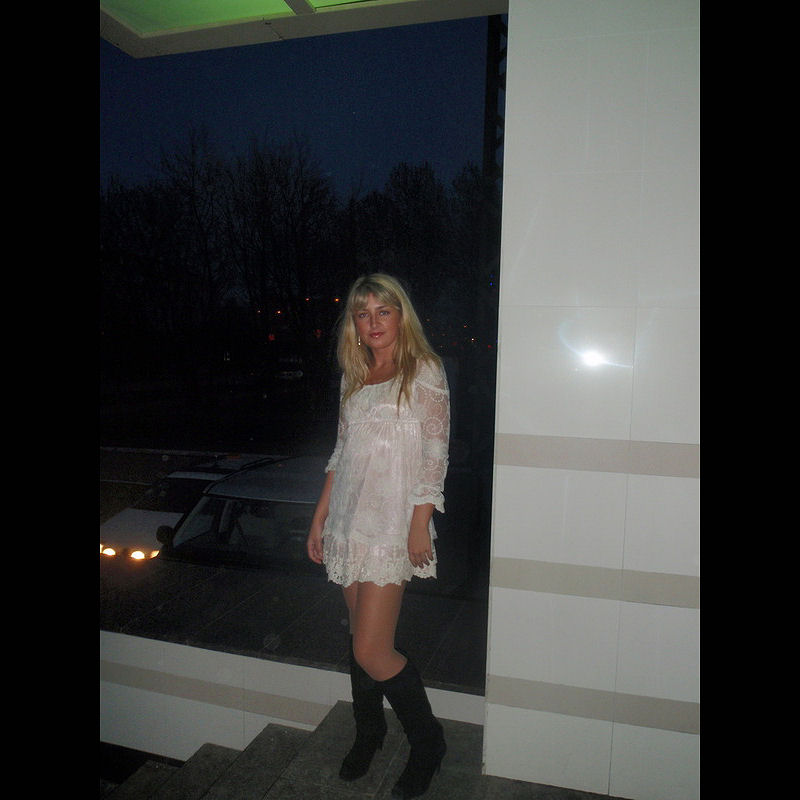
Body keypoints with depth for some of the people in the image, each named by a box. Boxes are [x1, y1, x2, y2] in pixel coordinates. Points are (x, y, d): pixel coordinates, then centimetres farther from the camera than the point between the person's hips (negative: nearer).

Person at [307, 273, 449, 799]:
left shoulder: (424, 371, -5)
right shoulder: (354, 376, 13)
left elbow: (435, 454, -9)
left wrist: (420, 525, -14)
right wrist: (320, 517, 14)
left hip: (393, 524, -6)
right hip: (350, 521, 6)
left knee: (372, 650, -6)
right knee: (361, 638, 15)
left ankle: (428, 742, 20)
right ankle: (369, 733, 39)